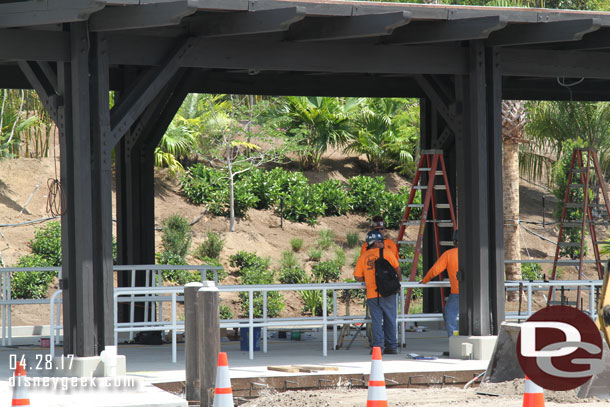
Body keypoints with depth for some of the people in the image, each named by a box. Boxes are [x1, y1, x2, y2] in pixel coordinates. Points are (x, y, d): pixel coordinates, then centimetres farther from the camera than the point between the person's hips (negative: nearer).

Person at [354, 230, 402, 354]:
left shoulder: (362, 257, 7)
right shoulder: (387, 253, 2)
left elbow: (357, 276, 4)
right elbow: (397, 268, 9)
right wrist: (399, 279, 28)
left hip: (372, 294, 1)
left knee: (376, 320, 4)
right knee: (390, 320, 8)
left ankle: (377, 346, -4)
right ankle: (391, 346, 9)